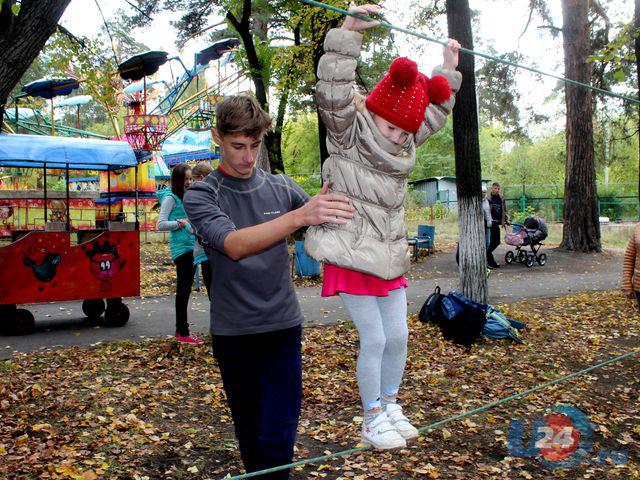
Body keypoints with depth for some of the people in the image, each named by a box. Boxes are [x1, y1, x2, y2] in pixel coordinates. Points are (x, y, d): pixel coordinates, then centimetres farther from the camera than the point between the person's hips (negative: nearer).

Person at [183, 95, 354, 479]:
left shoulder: (281, 187, 3)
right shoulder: (200, 196, -6)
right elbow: (234, 245, -25)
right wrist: (300, 216, -39)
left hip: (282, 326, 1)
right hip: (232, 332, 0)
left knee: (278, 436, -4)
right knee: (249, 430, 16)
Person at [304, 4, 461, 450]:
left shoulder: (404, 144, 12)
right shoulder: (349, 133, -10)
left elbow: (434, 114, 28)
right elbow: (333, 95, -27)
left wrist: (448, 69, 27)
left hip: (389, 256, 7)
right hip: (352, 255, -7)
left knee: (398, 337, 11)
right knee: (374, 340, -3)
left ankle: (390, 406, 31)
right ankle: (372, 419, 16)